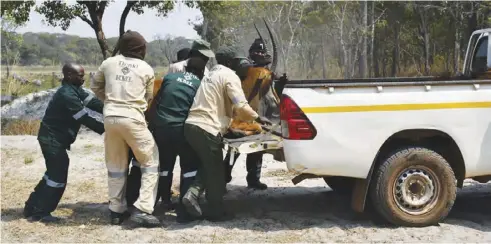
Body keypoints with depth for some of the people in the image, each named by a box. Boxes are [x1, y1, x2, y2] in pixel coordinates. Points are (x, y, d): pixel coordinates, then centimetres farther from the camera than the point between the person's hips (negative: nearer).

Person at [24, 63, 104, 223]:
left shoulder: (74, 90, 8)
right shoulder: (67, 94, -24)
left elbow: (93, 103, 2)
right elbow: (84, 119, -25)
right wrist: (105, 130, -22)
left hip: (55, 138, 10)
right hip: (52, 139, -10)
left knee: (54, 174, 18)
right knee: (58, 177, -5)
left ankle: (32, 208, 26)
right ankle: (39, 213, 5)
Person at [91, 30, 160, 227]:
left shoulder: (109, 63, 10)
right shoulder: (146, 69, 4)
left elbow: (95, 86, 22)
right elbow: (148, 98, 10)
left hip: (110, 117, 4)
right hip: (132, 118, -4)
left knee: (115, 165, 16)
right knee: (150, 161, 6)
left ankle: (116, 210, 22)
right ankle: (142, 209, -4)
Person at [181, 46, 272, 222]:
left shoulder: (212, 74, 23)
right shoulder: (230, 76, -6)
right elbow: (241, 107, -15)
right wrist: (257, 118, 1)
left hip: (191, 125, 8)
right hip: (207, 129, -8)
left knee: (207, 166, 22)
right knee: (215, 170, 5)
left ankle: (192, 194, 6)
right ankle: (216, 212, 14)